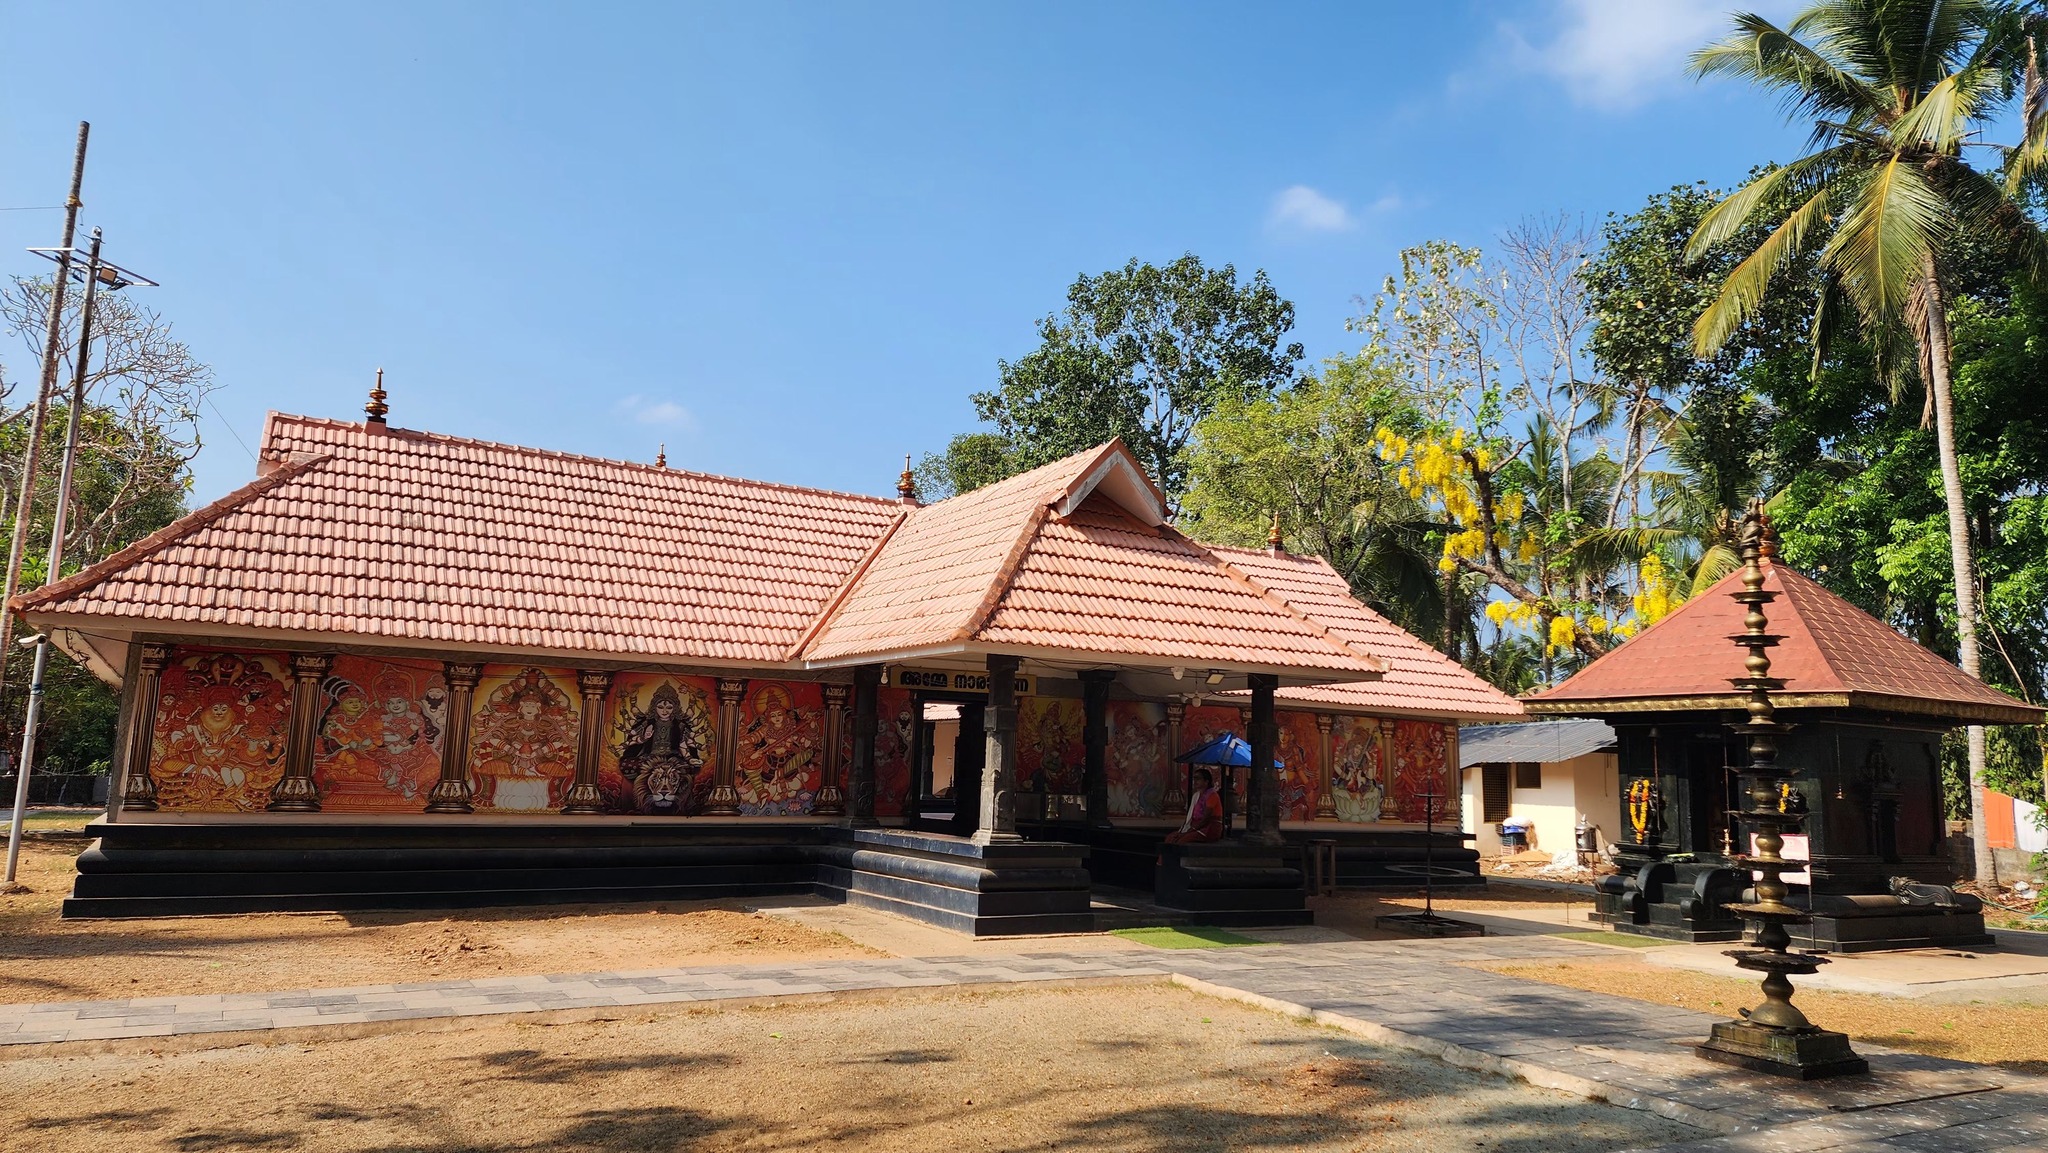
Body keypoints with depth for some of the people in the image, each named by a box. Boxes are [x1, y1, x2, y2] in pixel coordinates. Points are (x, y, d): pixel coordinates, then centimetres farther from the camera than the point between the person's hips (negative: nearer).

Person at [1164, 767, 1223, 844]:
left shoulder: (1211, 795, -11)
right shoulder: (1196, 796, 16)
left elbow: (1205, 819, -18)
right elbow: (1190, 817, 12)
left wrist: (1187, 832, -20)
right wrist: (1181, 831, -5)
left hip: (1210, 830, -9)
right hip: (1197, 827, 9)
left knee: (1182, 840, -29)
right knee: (1170, 838, -9)